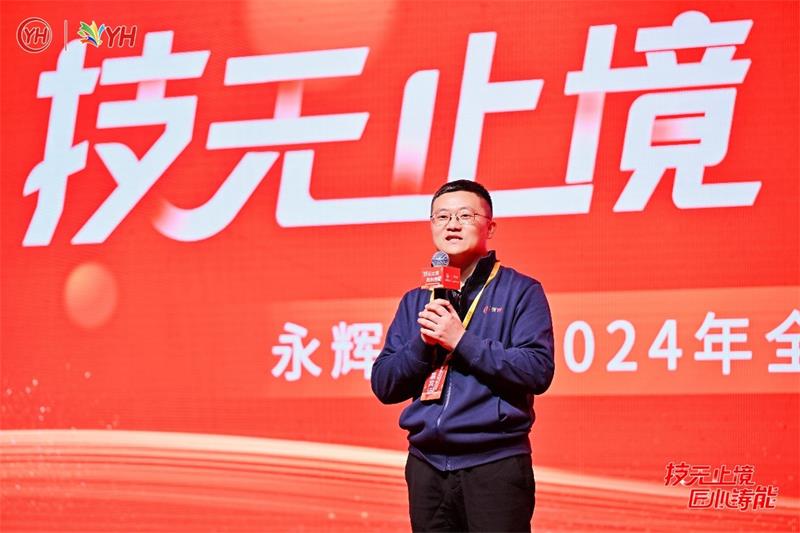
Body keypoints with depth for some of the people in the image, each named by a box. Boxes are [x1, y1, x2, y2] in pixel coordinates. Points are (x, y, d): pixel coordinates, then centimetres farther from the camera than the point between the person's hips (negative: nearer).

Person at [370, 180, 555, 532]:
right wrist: (423, 342, -8)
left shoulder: (521, 291, 1)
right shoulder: (415, 303, 15)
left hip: (495, 464, -4)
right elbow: (383, 385, 9)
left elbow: (538, 371, -11)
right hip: (426, 467, 4)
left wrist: (461, 341, -14)